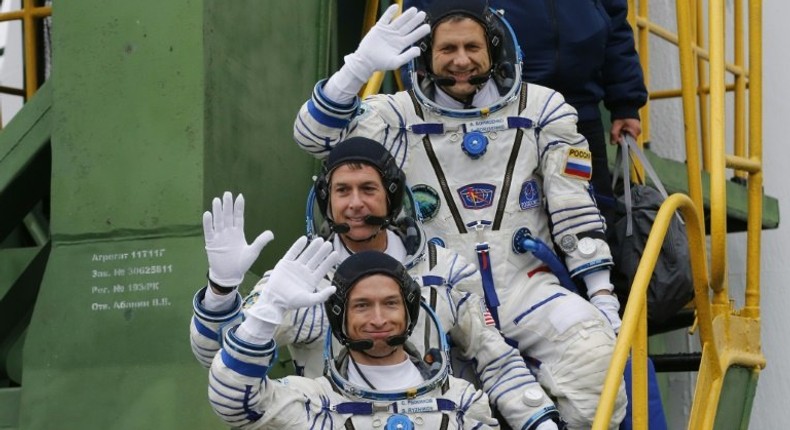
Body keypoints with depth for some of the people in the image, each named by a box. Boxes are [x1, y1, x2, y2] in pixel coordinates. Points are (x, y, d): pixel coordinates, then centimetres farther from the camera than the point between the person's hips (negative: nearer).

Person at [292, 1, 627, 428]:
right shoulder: (399, 116, 4)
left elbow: (574, 207, 6)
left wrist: (601, 292, 0)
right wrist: (361, 64, -19)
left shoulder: (541, 109, 6)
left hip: (527, 285, 1)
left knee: (594, 351, -27)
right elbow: (314, 135, -8)